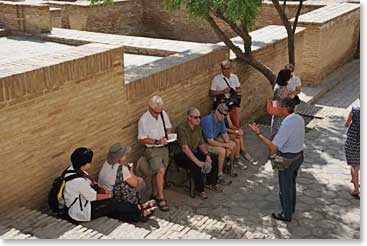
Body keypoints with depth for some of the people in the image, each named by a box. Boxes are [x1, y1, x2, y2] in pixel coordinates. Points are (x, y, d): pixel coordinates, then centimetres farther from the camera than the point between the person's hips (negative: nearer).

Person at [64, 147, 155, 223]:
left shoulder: (74, 168, -4)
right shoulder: (79, 180, -32)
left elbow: (89, 181, 13)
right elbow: (93, 197, -21)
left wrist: (101, 187, -1)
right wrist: (108, 195, -4)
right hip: (80, 212, -9)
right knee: (112, 204, -6)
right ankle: (139, 213, 5)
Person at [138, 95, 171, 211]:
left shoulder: (163, 114, -2)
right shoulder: (143, 121, -19)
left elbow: (168, 127, 13)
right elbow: (141, 140, -13)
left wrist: (166, 137, -8)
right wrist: (157, 141, -23)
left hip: (164, 147, 6)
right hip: (152, 149, -5)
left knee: (157, 173, 6)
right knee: (160, 171, -20)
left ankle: (155, 194, 22)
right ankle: (161, 198, -10)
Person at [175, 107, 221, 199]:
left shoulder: (198, 127, 4)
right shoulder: (181, 128, -22)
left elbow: (201, 144, 9)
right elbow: (185, 148, -29)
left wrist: (207, 154, -10)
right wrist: (197, 161, -34)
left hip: (195, 152, 8)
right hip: (181, 155, -8)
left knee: (214, 159, -6)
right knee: (197, 166, -33)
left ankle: (211, 183, 12)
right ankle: (200, 190, -15)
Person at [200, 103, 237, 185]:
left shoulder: (220, 119, -4)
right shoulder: (208, 121, -32)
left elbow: (224, 134, 8)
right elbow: (210, 141, -31)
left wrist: (229, 143, -12)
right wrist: (226, 145, -24)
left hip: (214, 138, 9)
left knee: (233, 144, 6)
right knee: (222, 151, -29)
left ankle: (230, 166, 21)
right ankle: (219, 176, -19)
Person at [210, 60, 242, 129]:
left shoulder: (234, 77, 7)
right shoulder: (216, 79, -7)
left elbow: (239, 89, 14)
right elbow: (212, 93, -6)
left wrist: (234, 91, -9)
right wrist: (222, 91, -18)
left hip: (233, 104, 4)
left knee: (237, 125, 3)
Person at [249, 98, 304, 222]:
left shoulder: (286, 125, -31)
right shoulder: (299, 119, -5)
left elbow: (273, 147, -32)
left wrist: (258, 133, -28)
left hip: (288, 159, -8)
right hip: (299, 155, 8)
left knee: (285, 186, 11)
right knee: (291, 183, 27)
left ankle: (286, 214, 29)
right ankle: (291, 207, 47)